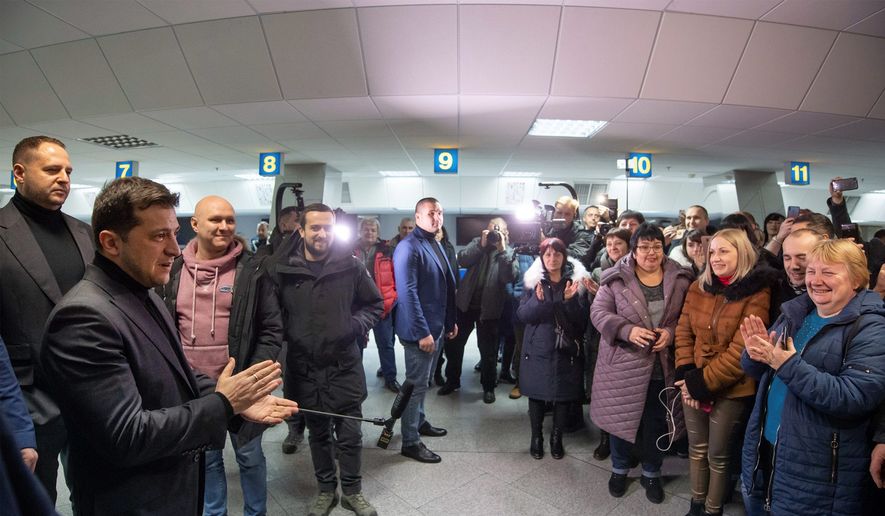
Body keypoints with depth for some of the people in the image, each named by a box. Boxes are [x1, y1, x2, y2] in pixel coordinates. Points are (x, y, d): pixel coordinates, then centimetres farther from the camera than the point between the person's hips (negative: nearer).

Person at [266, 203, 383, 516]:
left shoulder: (350, 265, -5)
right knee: (318, 433, 17)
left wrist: (358, 325, -9)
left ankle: (352, 491, 31)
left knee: (350, 433, 8)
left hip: (345, 365, 0)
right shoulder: (281, 268, -6)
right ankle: (326, 490, 37)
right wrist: (287, 333, -9)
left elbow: (375, 304, 6)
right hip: (304, 367, 1)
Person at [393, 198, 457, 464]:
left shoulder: (436, 244, 12)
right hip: (420, 330, -9)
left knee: (423, 381, 22)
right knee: (417, 384, 1)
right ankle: (410, 442, 14)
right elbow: (407, 293, -24)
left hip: (437, 326, 9)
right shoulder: (409, 247, -18)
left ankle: (420, 422, 39)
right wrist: (422, 332, -25)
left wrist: (450, 321, 15)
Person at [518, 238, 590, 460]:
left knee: (564, 393, 8)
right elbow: (522, 314, -6)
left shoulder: (577, 281, -1)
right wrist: (538, 300, -24)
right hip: (538, 348, 0)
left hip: (567, 349, 0)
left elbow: (582, 319, -4)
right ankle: (536, 436, 28)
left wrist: (570, 300, -22)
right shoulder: (532, 281, 0)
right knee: (536, 392, 8)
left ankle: (557, 437, 28)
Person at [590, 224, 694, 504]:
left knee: (656, 423, 15)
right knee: (621, 418, 12)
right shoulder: (616, 278, -7)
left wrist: (672, 331, -13)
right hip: (623, 364, -2)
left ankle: (651, 474, 37)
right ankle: (620, 469, 36)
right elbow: (599, 311, -8)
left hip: (662, 366, 2)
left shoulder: (680, 279, 0)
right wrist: (628, 330, -21)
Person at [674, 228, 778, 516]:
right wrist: (686, 375, -8)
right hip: (693, 384, 4)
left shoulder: (757, 294, -13)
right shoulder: (698, 288, 2)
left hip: (731, 389, -4)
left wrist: (703, 382, -16)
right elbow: (683, 332, 3)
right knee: (696, 448, 17)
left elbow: (741, 350, -17)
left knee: (718, 455, 11)